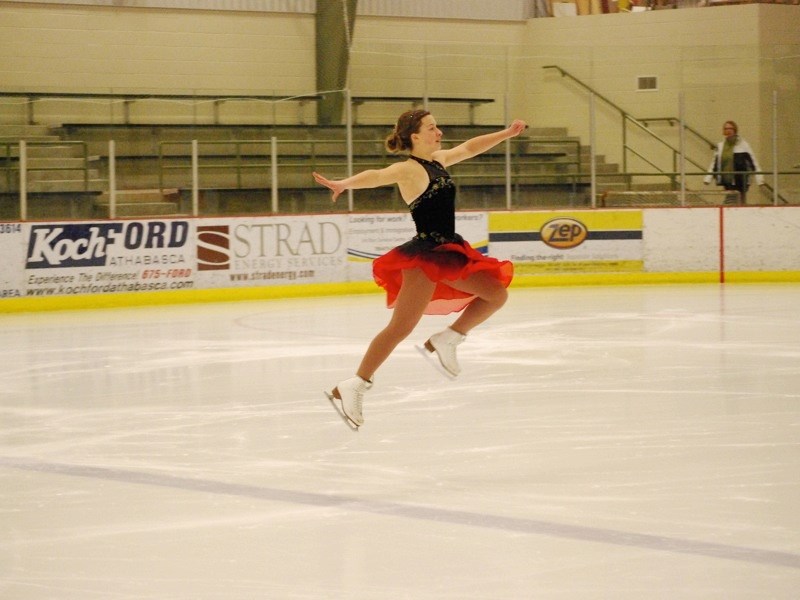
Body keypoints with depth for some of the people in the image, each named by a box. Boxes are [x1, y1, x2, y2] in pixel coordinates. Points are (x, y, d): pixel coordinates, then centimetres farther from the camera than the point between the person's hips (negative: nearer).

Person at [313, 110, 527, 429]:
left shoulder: (438, 160, 13)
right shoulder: (409, 169, -13)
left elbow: (470, 147, 30)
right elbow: (377, 175, -32)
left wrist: (506, 133, 39)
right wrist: (344, 183, -52)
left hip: (448, 254, 9)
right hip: (424, 256, -9)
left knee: (496, 294, 12)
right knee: (400, 328, -15)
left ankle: (444, 342, 15)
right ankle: (352, 388, -15)